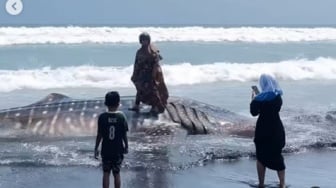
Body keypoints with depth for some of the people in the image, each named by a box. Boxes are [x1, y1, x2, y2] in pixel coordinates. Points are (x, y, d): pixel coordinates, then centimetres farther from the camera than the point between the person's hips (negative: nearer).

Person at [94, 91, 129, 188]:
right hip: (118, 150, 0)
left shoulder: (102, 117, -9)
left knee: (106, 173, 9)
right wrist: (126, 146, 11)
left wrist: (96, 148, 5)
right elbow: (124, 135, -4)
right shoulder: (121, 117, -9)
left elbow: (99, 135, -6)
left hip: (106, 150, 0)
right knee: (116, 173, 10)